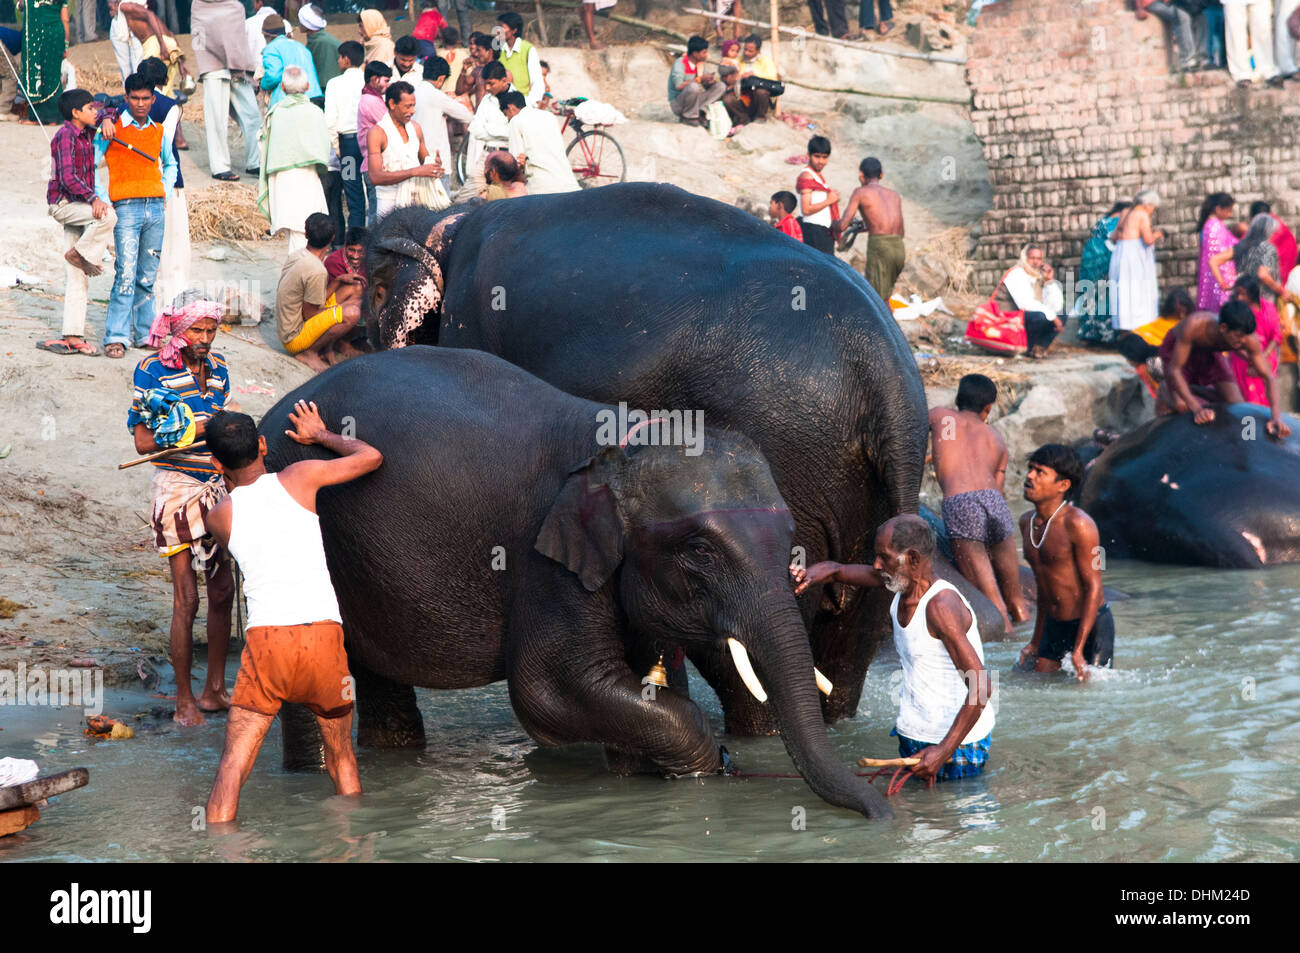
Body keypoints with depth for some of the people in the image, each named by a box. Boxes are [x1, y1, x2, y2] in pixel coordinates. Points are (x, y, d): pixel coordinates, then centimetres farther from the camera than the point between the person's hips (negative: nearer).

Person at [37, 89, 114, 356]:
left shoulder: (87, 133, 12)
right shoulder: (65, 136, -12)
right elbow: (67, 177, -22)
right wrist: (93, 198, -32)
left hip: (79, 205, 8)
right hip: (63, 203, -8)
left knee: (77, 278, 3)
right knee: (108, 215, -32)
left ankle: (73, 337, 3)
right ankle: (78, 253, -8)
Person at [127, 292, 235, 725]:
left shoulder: (217, 369, 9)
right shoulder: (152, 371, -9)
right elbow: (144, 442, -11)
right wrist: (193, 429, -17)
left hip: (215, 486, 6)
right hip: (176, 488, -6)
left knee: (223, 591, 8)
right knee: (186, 598, -7)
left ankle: (214, 690, 19)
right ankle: (184, 701, 2)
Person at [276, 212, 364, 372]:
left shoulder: (297, 255, 2)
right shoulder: (317, 271, -27)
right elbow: (309, 314, -20)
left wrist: (339, 280, 3)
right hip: (295, 339, -9)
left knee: (355, 288, 6)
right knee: (352, 312, -29)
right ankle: (310, 352, -11)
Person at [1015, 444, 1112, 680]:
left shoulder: (1078, 524, -19)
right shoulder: (1027, 523, 5)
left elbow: (1093, 587, -19)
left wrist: (1078, 650, -22)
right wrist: (1036, 642, 19)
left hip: (1092, 625, -7)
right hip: (1055, 626, 7)